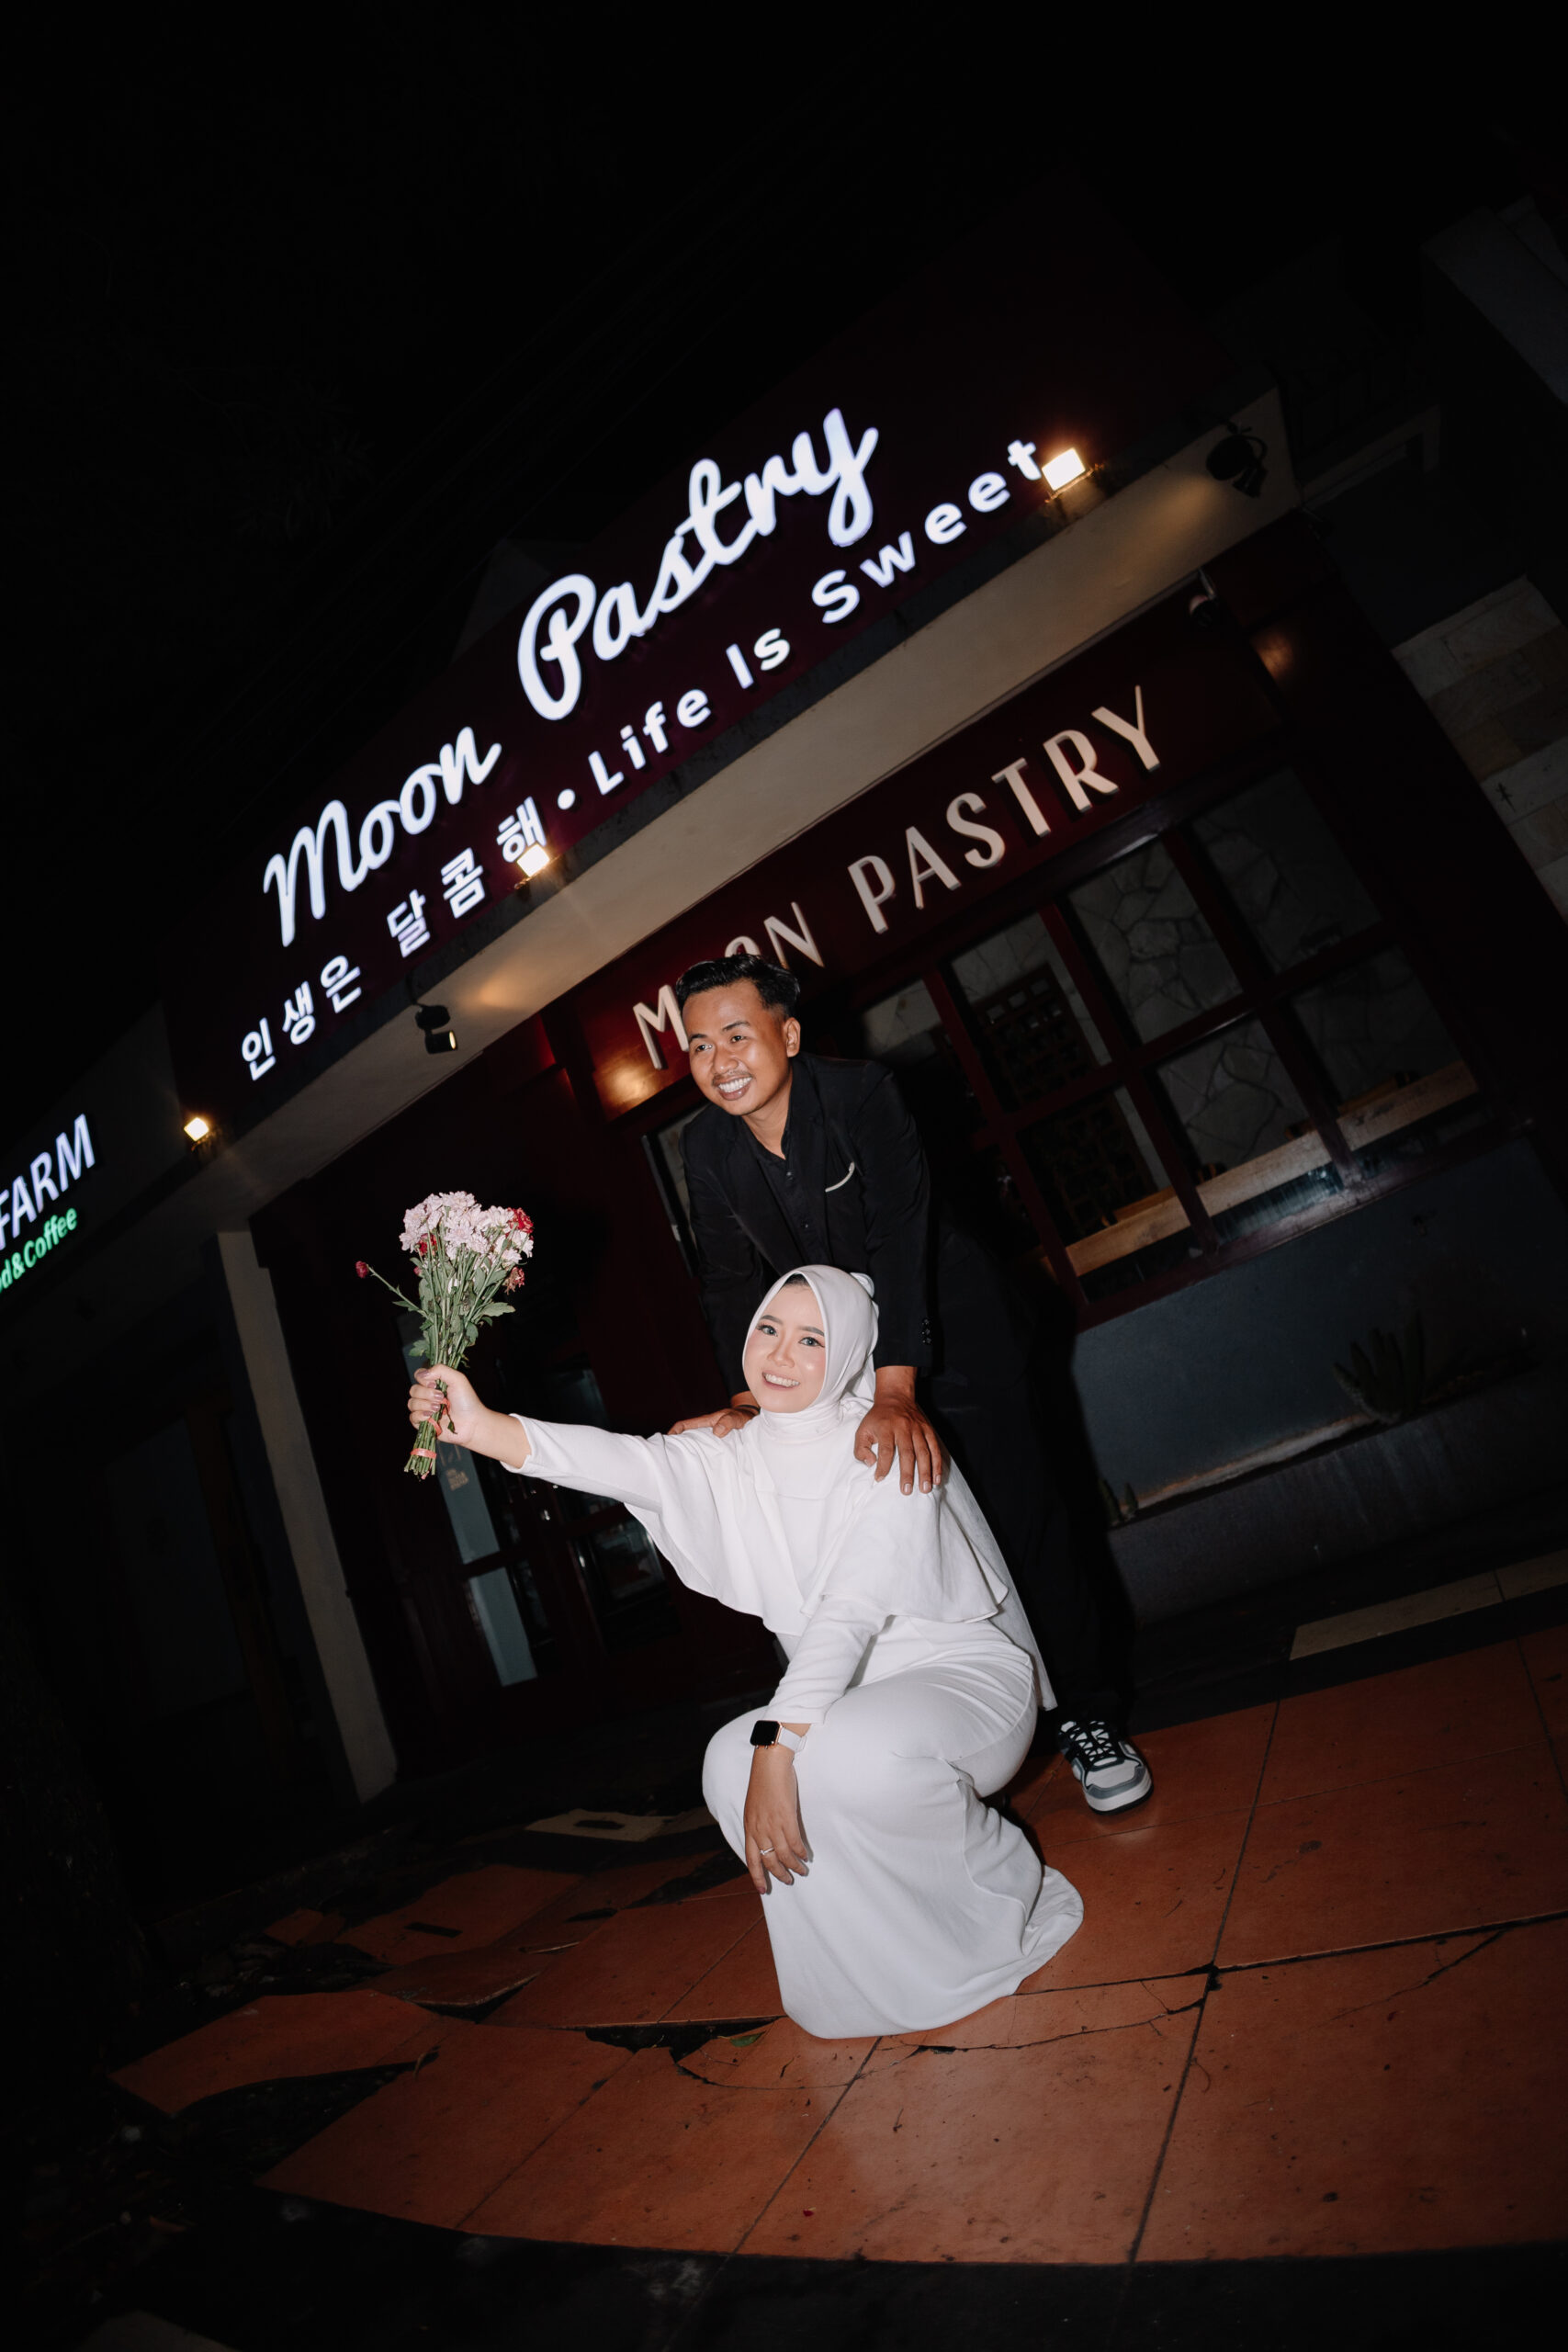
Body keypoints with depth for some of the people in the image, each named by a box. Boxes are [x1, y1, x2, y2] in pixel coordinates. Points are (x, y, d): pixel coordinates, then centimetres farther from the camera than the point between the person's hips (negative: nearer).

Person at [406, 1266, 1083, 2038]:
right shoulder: (734, 1459, -2)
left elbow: (850, 1610, -28)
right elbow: (629, 1461, -20)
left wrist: (780, 1746, -38)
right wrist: (483, 1428, -35)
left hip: (965, 1675, -5)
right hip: (848, 1700, 6)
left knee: (851, 1752, -34)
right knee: (730, 1764, -21)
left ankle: (1012, 1907, -5)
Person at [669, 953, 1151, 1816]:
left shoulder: (862, 1092, -23)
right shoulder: (706, 1146, -8)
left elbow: (900, 1235, -33)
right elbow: (732, 1281, -8)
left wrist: (898, 1393, -43)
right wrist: (747, 1396, -23)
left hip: (957, 1336, -4)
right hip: (841, 1357, 4)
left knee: (1026, 1522, -2)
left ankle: (1090, 1720, 18)